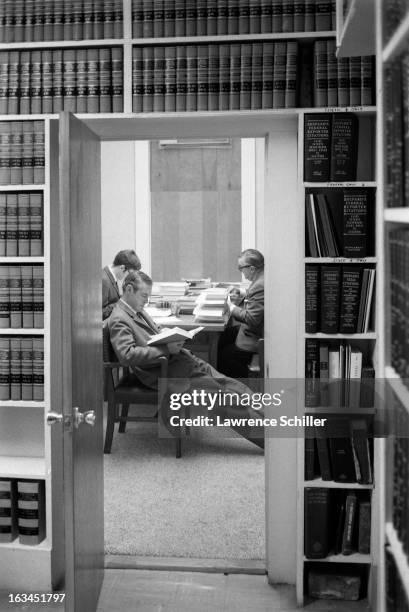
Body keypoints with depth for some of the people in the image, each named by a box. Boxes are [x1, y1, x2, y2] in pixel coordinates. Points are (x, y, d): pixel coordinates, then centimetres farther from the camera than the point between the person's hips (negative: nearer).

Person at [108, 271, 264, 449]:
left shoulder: (138, 311, 17)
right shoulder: (119, 320, -12)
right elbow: (126, 355, -24)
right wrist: (166, 349, -23)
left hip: (179, 360, 10)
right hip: (165, 374, -9)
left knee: (234, 387, -1)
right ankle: (267, 437, -12)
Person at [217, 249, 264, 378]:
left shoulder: (260, 286, -29)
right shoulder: (260, 280, 5)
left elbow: (251, 319, -28)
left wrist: (233, 308, -14)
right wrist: (240, 300, 4)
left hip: (257, 338, -11)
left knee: (223, 357, -4)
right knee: (220, 339, 15)